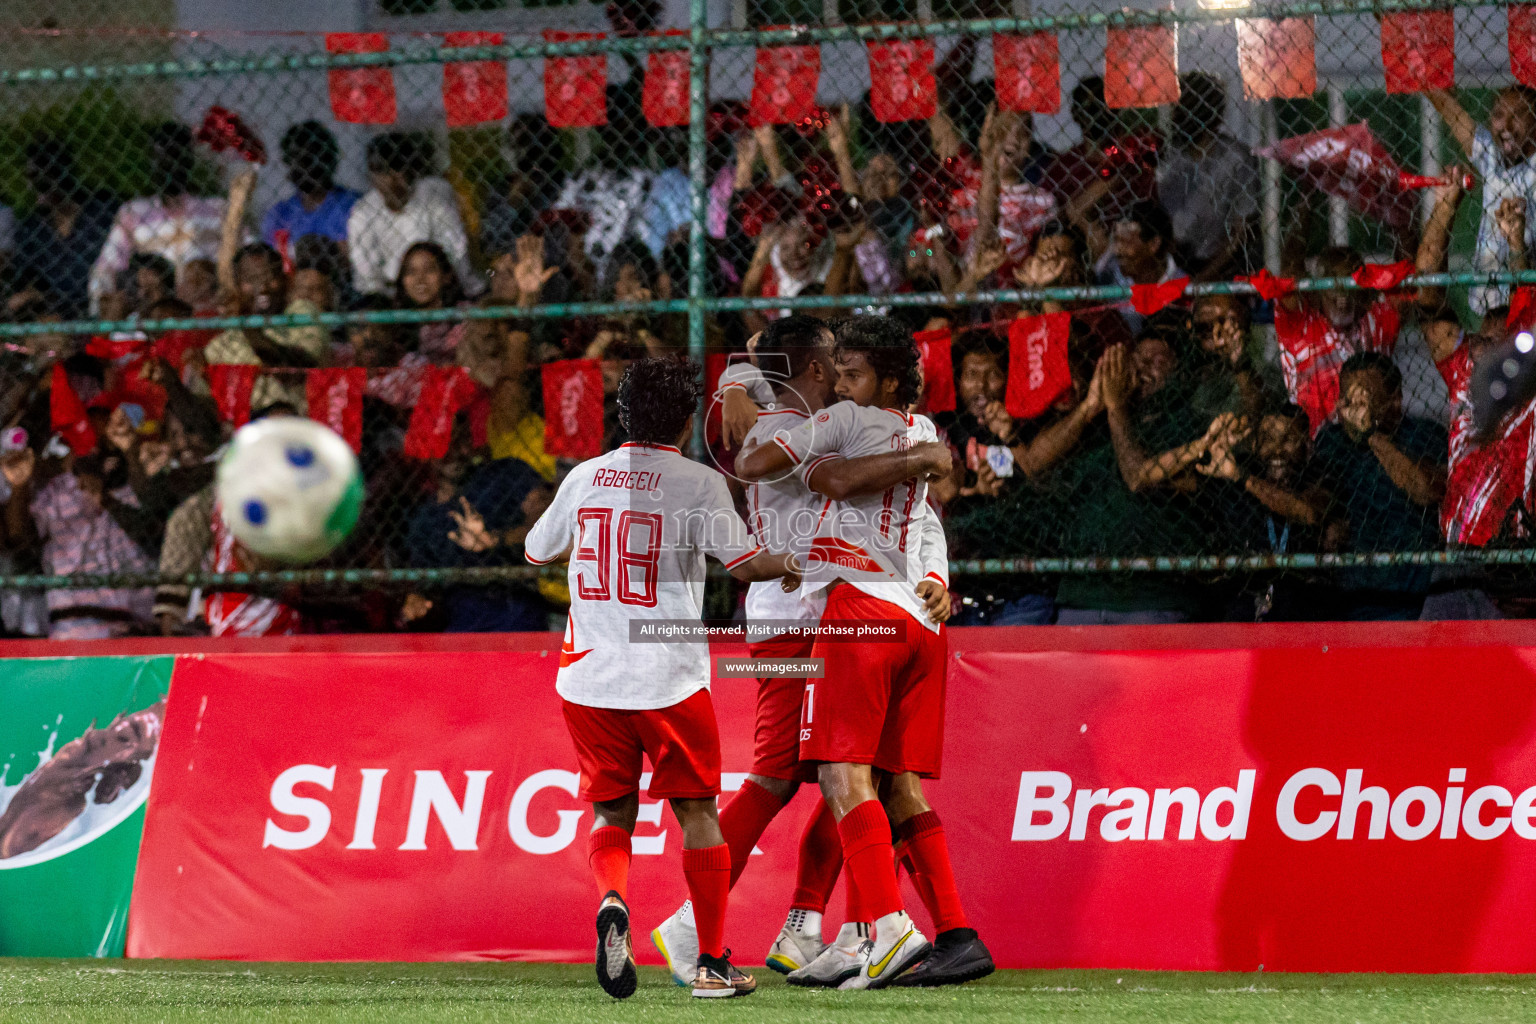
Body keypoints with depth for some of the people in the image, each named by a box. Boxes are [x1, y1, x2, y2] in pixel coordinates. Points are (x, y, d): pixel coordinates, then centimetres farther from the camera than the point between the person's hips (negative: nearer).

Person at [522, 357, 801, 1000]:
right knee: (697, 813, 9)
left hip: (590, 675, 3)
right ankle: (712, 964, 8)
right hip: (669, 678, -3)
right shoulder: (699, 483, -6)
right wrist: (787, 567, 10)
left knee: (612, 813, 11)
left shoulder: (585, 477, 7)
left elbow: (536, 552, 20)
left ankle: (612, 899, -21)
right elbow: (743, 564, -10)